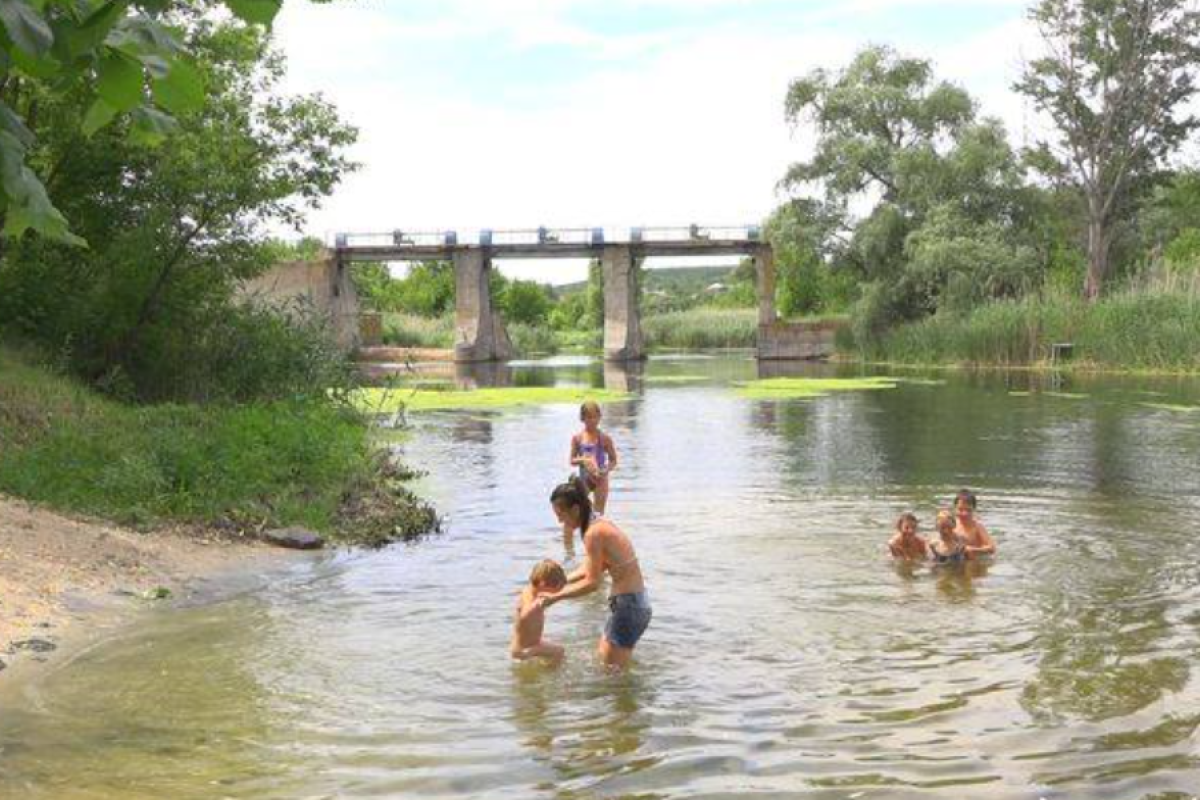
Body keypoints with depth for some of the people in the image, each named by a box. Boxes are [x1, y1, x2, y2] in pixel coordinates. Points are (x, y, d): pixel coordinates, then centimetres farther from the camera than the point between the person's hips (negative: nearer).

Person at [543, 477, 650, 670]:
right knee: (601, 657, 23)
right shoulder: (600, 525, 7)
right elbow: (588, 569, 16)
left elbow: (592, 583, -20)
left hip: (629, 606, -10)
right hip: (633, 603, 10)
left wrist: (555, 597, -12)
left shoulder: (593, 533, -21)